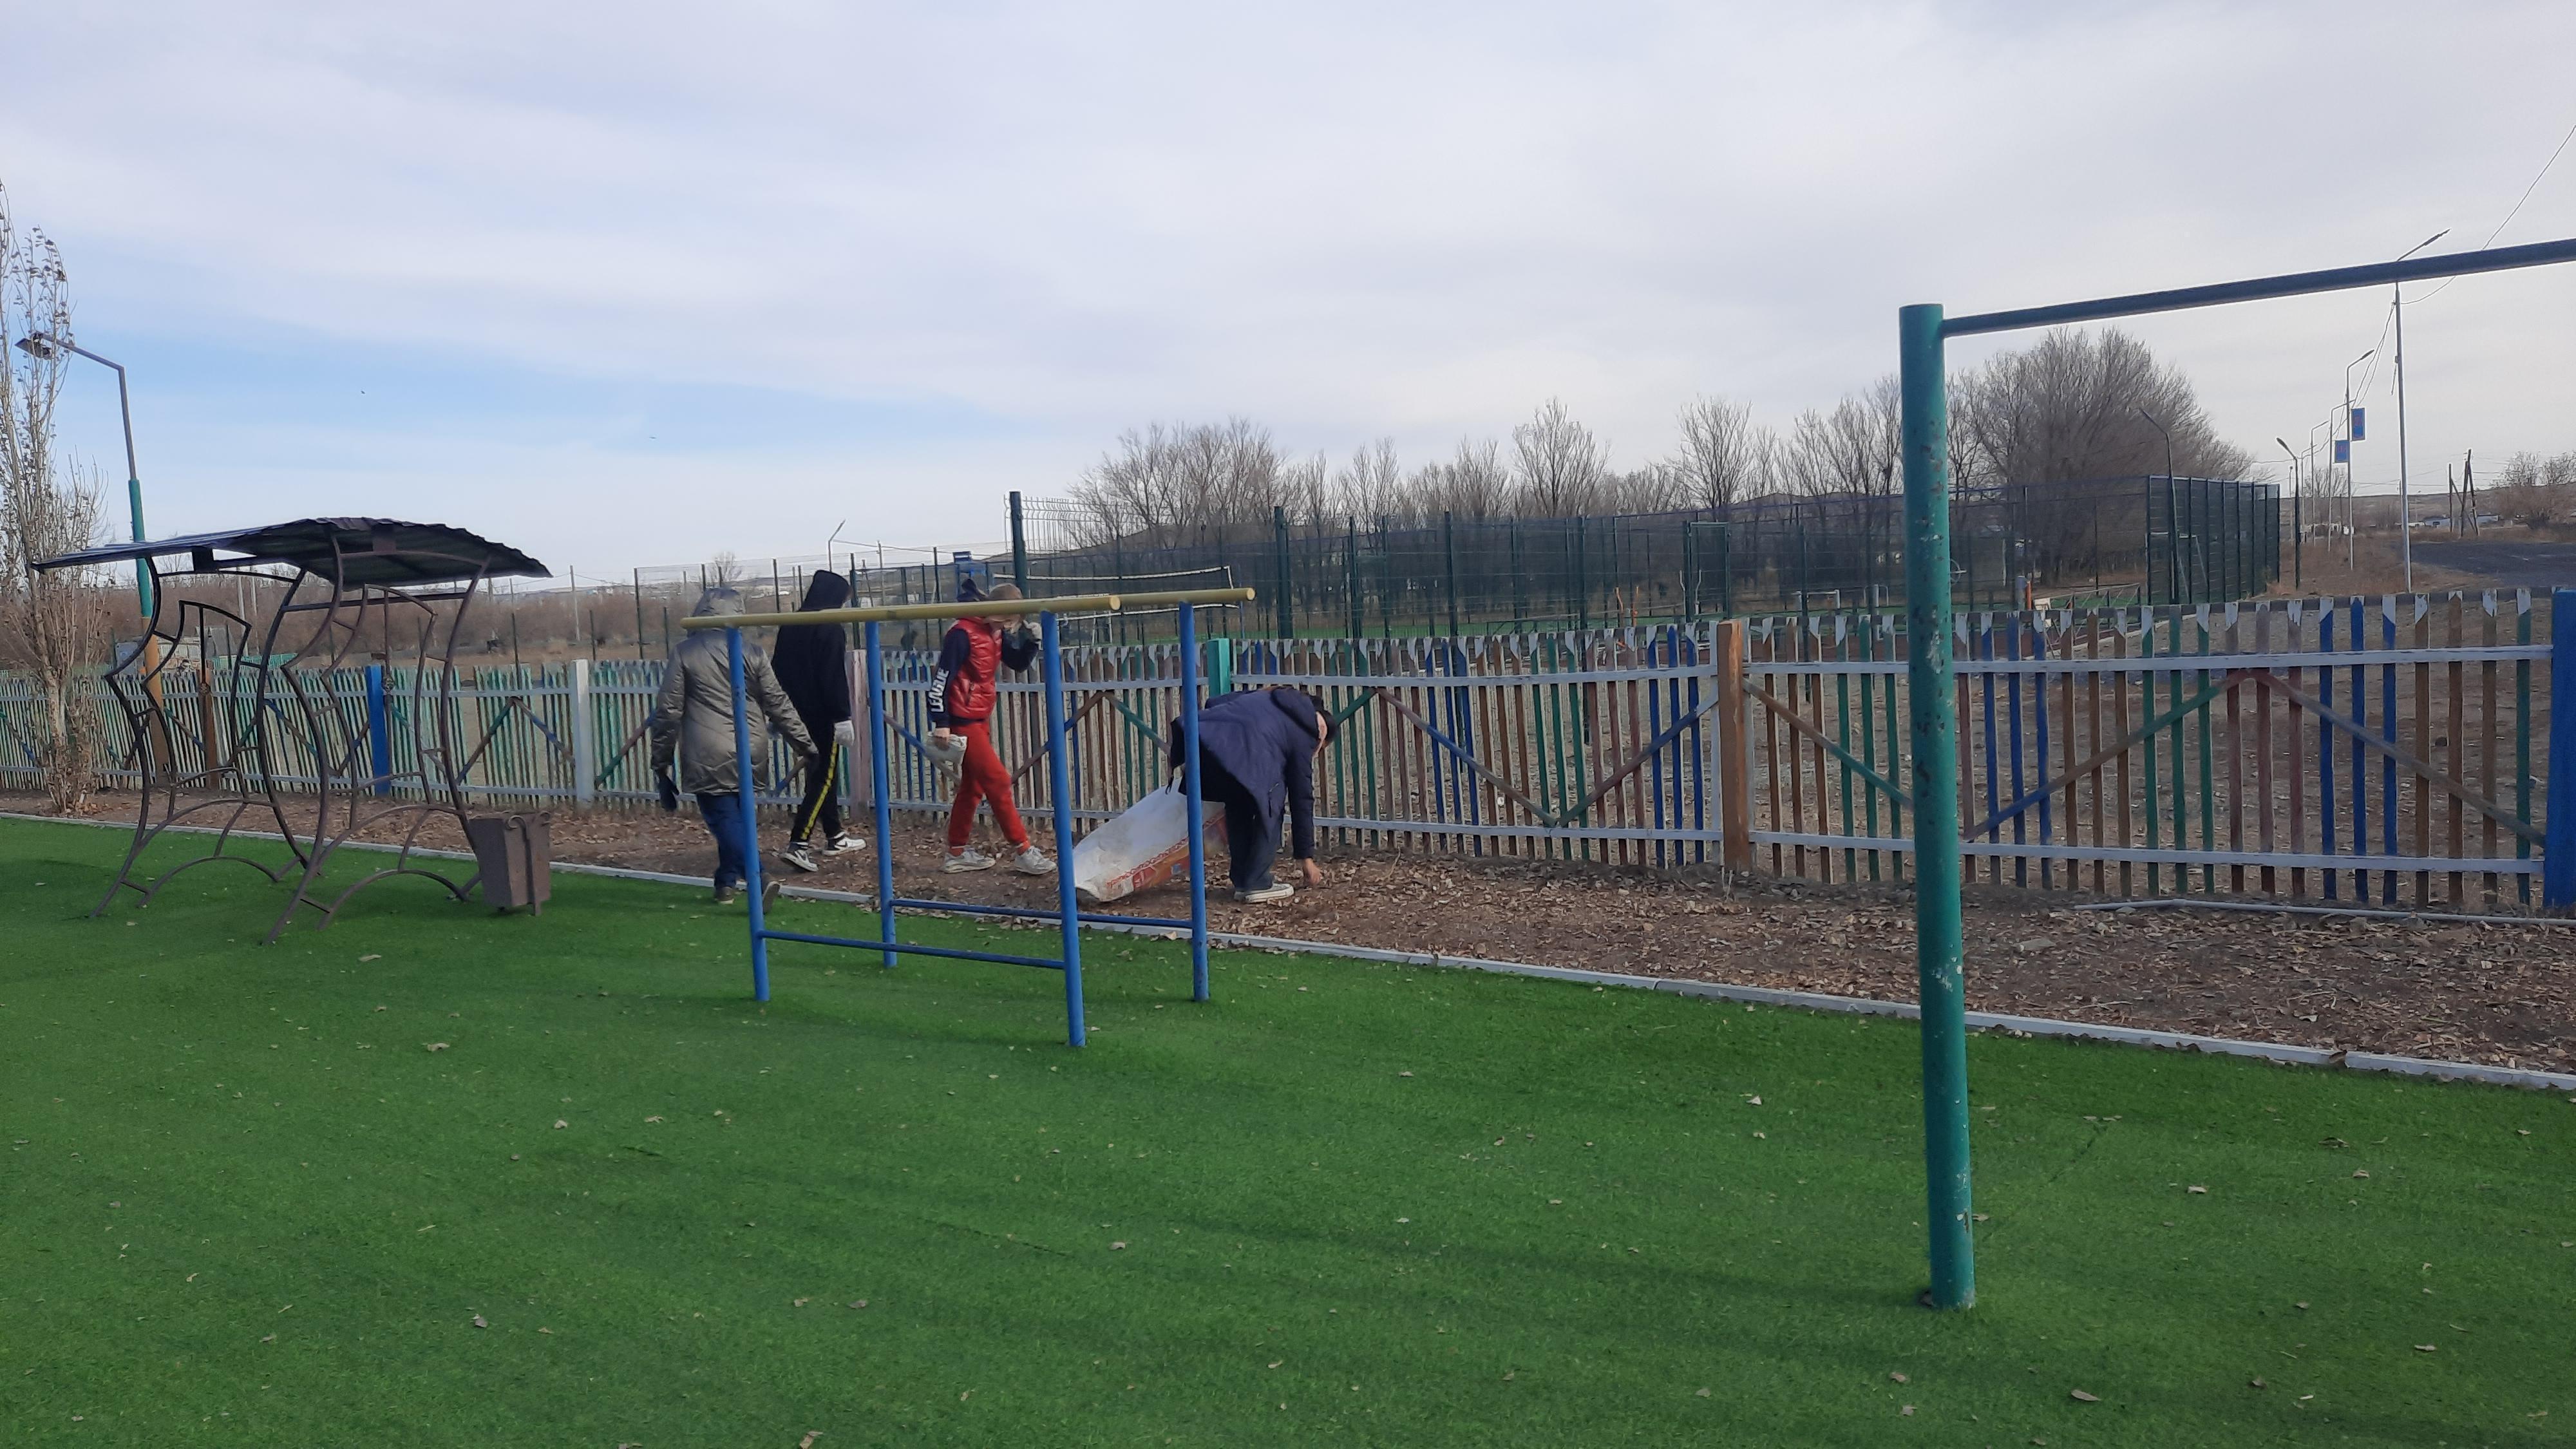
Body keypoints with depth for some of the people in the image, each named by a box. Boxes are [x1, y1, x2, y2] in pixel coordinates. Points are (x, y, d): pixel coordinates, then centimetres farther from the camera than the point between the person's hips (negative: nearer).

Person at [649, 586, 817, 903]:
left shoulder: (685, 653, -2)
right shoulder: (753, 653, 3)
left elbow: (668, 710, -1)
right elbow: (778, 704, 3)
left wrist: (661, 761, 7)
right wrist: (805, 744, 9)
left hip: (708, 758, -3)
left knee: (725, 818, -2)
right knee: (735, 817, 17)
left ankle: (756, 877, -21)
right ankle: (727, 883, 26)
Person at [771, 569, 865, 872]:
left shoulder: (790, 625, 11)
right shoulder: (830, 629, -14)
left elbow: (778, 669, 15)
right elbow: (834, 678, -19)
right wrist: (842, 717, -17)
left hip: (797, 714, 8)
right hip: (822, 717, -8)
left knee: (821, 776, 17)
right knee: (823, 779, -4)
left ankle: (835, 837, 26)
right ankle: (798, 844, -13)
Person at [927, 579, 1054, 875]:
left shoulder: (995, 634, 7)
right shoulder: (962, 634, -18)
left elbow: (1019, 663, 15)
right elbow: (940, 680, -19)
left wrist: (1031, 640, -5)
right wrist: (941, 724, -21)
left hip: (981, 719, 9)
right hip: (962, 722, -9)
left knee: (973, 786, 14)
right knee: (998, 782, -7)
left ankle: (957, 853, 23)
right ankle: (1022, 852, -2)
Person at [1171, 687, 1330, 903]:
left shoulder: (1265, 698, 38)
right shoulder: (1302, 732, 21)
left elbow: (1213, 704, 30)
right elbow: (1302, 798, 23)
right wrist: (1306, 857, 29)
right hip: (1243, 750, -7)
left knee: (1237, 805, 28)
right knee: (1270, 804, 17)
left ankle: (1242, 882, 29)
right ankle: (1258, 884, 14)